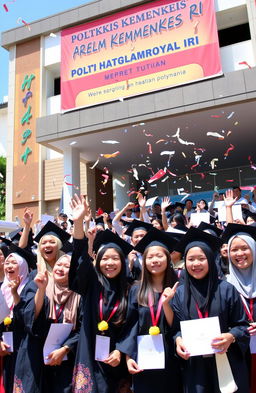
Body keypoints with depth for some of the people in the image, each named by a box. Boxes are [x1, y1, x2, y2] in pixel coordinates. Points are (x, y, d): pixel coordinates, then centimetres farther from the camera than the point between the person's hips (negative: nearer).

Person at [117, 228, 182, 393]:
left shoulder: (176, 290, -2)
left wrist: (166, 303, -19)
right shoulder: (136, 290, -1)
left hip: (169, 358, 0)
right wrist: (128, 356, -7)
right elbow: (130, 325, -1)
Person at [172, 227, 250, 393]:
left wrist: (231, 337, -20)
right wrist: (178, 339, -15)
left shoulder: (226, 289, -5)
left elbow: (242, 325, -1)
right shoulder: (180, 293, 1)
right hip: (194, 364, 1)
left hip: (225, 362, -1)